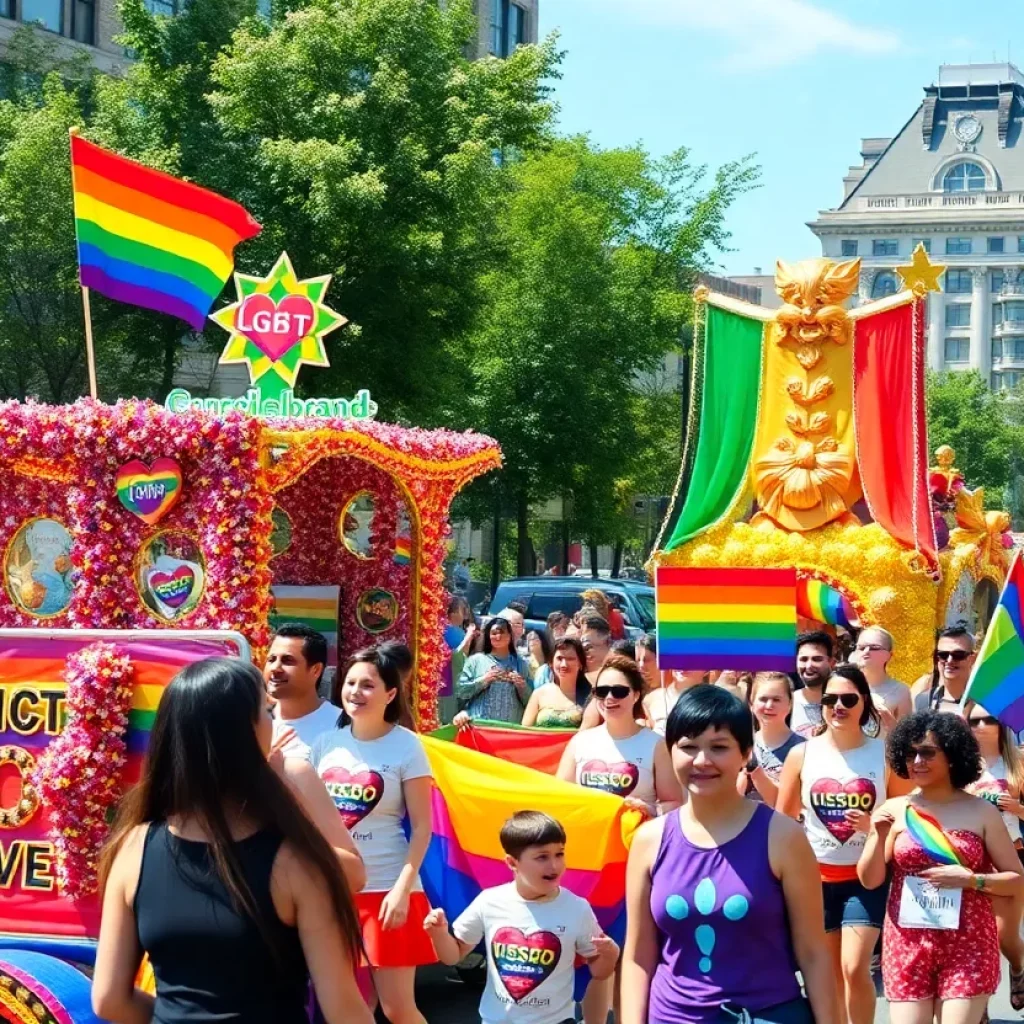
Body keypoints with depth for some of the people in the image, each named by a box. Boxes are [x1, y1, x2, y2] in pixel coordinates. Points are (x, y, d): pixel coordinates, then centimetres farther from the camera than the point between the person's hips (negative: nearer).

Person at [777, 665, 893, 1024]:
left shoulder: (884, 753, -3)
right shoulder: (802, 754, -1)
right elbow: (782, 820, 6)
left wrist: (876, 824, -17)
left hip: (866, 876, -2)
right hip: (816, 877, 2)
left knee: (855, 969, -13)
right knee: (830, 974, 10)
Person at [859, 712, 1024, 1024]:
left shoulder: (981, 812, 0)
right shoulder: (895, 810, 3)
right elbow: (870, 880, 4)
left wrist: (970, 879, -14)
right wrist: (878, 836, -12)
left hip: (968, 943, -1)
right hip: (907, 943, 1)